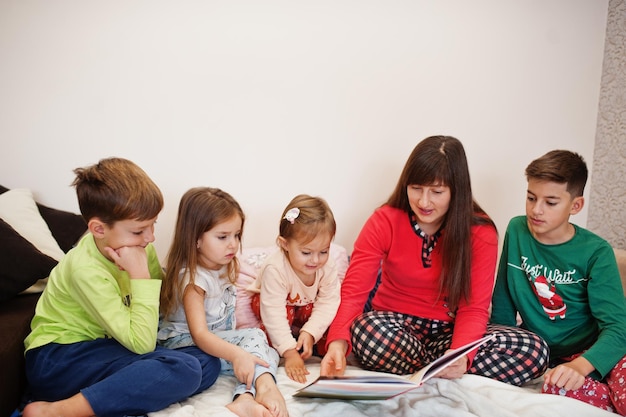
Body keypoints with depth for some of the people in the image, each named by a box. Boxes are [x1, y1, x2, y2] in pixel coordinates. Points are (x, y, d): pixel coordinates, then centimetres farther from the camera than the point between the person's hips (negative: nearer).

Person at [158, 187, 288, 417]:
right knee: (254, 338, -25)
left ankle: (246, 398, -41)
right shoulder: (193, 279, -23)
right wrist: (236, 354, -49)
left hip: (220, 340, 8)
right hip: (186, 344, -8)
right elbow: (199, 334, -33)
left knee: (266, 353, -15)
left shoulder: (224, 266, 3)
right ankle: (264, 386, -45)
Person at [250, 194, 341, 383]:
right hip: (274, 302, -3)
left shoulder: (327, 266, -25)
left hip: (307, 307, 4)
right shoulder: (276, 269, -40)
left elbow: (328, 303, -25)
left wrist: (309, 332, -38)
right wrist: (289, 353, -44)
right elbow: (274, 314, -41)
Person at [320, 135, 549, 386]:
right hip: (396, 327, -1)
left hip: (449, 331, 2)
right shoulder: (384, 221, -9)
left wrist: (460, 355, -31)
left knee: (534, 350, -23)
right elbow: (354, 290, -16)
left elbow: (473, 308, -10)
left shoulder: (480, 233, -7)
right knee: (366, 329, -38)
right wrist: (338, 341, -36)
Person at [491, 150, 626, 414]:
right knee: (556, 387, -34)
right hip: (542, 353, 3)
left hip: (591, 353, -2)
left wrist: (580, 365, -33)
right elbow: (503, 304, 8)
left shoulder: (595, 253, -9)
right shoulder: (517, 231, -1)